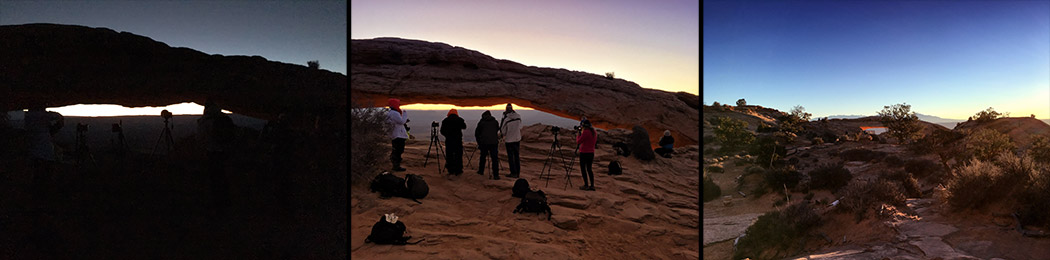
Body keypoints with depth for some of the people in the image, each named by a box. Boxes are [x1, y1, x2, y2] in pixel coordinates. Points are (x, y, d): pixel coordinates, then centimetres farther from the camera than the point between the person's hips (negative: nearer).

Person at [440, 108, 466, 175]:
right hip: (458, 140, -1)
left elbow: (442, 131, 4)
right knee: (458, 156, 3)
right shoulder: (459, 120, -1)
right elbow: (464, 127, 16)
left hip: (448, 140, 1)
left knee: (449, 156, 7)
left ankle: (451, 171, 9)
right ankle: (458, 171, 3)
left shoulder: (445, 120, 2)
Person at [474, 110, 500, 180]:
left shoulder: (481, 122, 7)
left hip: (484, 142, 1)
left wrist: (479, 142, 25)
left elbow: (477, 133, 12)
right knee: (495, 158, -2)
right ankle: (496, 175, -9)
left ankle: (481, 171, 32)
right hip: (494, 142, -1)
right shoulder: (495, 122, 11)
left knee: (483, 156, 20)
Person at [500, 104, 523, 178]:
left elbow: (502, 130, -8)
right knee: (517, 155, 12)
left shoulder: (506, 119, -17)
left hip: (509, 140, -5)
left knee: (510, 157, 3)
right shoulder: (518, 116, -3)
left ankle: (513, 173, 3)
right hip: (517, 138, 5)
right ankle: (517, 172, 16)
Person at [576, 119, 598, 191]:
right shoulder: (594, 132, 9)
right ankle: (592, 185, 10)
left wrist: (579, 134, 4)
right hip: (591, 153, 8)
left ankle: (586, 185, -1)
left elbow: (578, 142, -12)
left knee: (583, 168, 1)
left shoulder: (585, 132, -15)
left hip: (584, 153, -8)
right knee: (589, 169, 13)